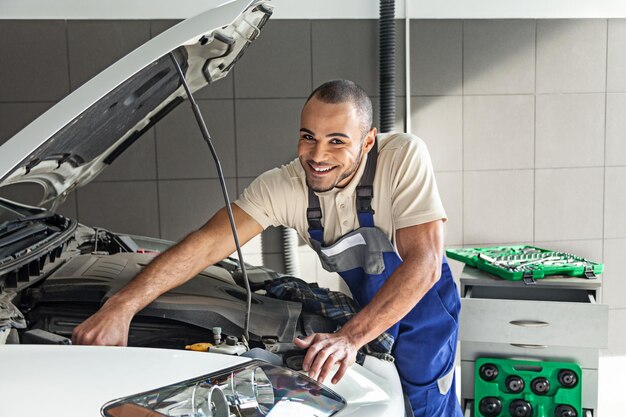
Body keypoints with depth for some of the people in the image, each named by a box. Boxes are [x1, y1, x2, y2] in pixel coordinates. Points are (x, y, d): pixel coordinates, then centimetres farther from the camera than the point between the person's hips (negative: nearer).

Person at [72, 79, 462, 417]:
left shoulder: (404, 156, -31)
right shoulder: (283, 186, -22)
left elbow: (424, 263, -36)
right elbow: (208, 242, -30)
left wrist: (349, 337, -47)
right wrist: (120, 307, -41)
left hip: (422, 304, -3)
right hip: (363, 305, 3)